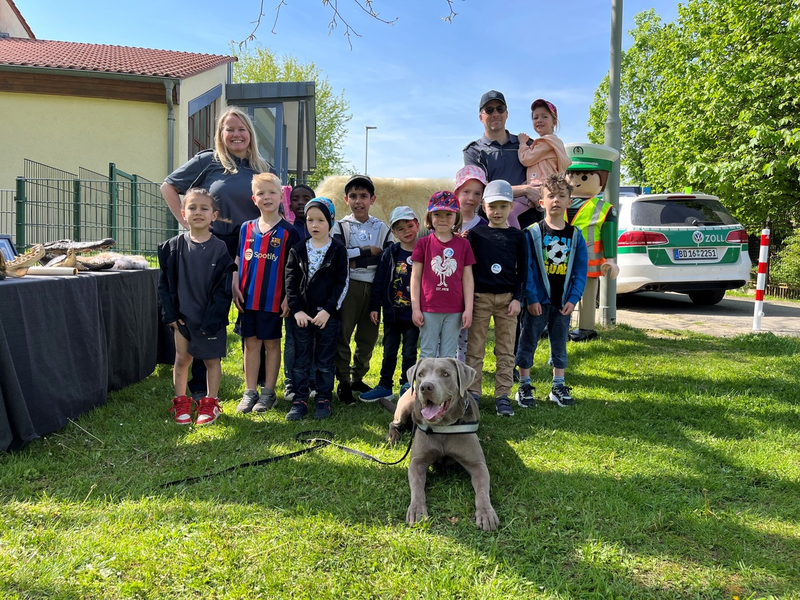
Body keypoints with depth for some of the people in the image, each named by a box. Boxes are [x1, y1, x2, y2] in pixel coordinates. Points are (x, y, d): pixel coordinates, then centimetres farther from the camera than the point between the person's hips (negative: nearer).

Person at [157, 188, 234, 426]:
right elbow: (164, 283, 4)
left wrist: (212, 320, -13)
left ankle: (210, 404, 22)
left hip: (211, 318, -2)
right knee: (182, 359, 11)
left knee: (212, 360, 8)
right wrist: (170, 314, -3)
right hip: (182, 316, 2)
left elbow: (223, 288, -9)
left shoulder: (220, 249, -8)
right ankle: (181, 403, 25)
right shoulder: (173, 246, 0)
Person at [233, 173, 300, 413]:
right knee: (251, 343, 10)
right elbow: (237, 260, 11)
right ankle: (249, 392, 19)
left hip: (273, 299, -3)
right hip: (248, 298, 4)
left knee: (272, 343, 7)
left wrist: (288, 297, -10)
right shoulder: (246, 228, 7)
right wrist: (235, 288, 2)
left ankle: (268, 392, 17)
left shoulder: (288, 231, -4)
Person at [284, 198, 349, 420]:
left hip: (328, 315, -2)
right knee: (301, 360, 7)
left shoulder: (338, 250, -2)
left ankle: (324, 400, 17)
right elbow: (290, 281, 4)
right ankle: (300, 400, 16)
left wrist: (328, 310, -12)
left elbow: (342, 282, -5)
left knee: (325, 361, 7)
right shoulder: (298, 249, 5)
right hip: (302, 314, 2)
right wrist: (296, 310, -6)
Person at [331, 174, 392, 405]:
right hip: (347, 286, -2)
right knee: (343, 335, -4)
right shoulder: (340, 226, 5)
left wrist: (357, 262, -11)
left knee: (368, 336, 8)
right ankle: (343, 383, 7)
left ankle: (358, 378, 23)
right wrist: (368, 251, -9)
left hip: (373, 288, 3)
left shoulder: (382, 228, 11)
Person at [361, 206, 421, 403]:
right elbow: (379, 282, 1)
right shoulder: (390, 254, -1)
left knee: (409, 352, 8)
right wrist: (375, 307, -1)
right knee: (389, 351, 10)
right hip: (392, 313, 2)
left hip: (414, 313, -1)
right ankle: (385, 387, 21)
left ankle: (406, 387, 21)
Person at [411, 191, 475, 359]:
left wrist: (468, 309, 0)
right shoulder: (423, 243, 0)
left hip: (454, 310, 1)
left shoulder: (463, 244, 4)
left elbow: (468, 279, 4)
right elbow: (415, 277, 1)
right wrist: (415, 308, -3)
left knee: (449, 355, 10)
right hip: (429, 309, -1)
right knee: (428, 354, 7)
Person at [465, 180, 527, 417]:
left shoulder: (517, 236, 5)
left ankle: (503, 395, 12)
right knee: (475, 348, 4)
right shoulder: (475, 233, 3)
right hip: (480, 297, -1)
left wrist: (517, 298, -2)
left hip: (507, 299, 1)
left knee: (506, 350, 5)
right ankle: (473, 393, 13)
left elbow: (523, 269, 4)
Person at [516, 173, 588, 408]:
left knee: (560, 344, 13)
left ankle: (558, 387, 25)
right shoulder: (532, 233, -6)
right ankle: (524, 387, 17)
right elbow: (526, 268, -9)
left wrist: (573, 299, -5)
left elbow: (581, 270, 3)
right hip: (538, 301, -3)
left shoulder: (575, 235, 4)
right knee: (528, 342, 5)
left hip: (563, 302, 3)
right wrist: (531, 298, -14)